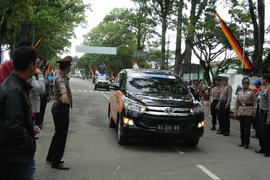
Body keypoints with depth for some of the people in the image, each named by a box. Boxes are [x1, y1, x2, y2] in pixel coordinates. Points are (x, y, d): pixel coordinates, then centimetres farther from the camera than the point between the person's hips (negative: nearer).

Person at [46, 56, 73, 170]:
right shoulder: (61, 78, -20)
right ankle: (56, 162, -1)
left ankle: (51, 157, 30)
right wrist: (64, 93, -66)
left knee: (59, 134, 18)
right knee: (61, 135, -6)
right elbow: (62, 86, -45)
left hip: (58, 108, 10)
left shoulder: (63, 77, 11)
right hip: (61, 109, -10)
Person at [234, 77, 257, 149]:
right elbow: (236, 103, 14)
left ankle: (246, 143, 5)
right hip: (241, 112, 4)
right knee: (242, 127, 9)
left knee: (247, 128, -3)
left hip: (248, 112, -4)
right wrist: (235, 112, 11)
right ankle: (242, 142, 20)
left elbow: (255, 102, -3)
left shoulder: (251, 92, -1)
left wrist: (254, 111, -10)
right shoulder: (239, 92, 10)